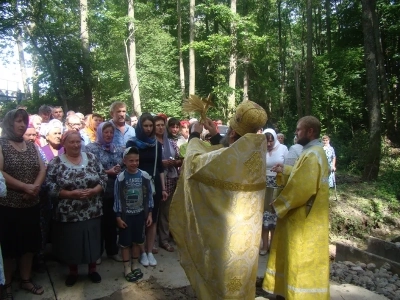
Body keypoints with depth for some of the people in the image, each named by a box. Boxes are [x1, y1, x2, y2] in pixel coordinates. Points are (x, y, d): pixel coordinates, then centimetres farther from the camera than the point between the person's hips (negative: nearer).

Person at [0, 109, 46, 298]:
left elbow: (42, 169, 4)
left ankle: (26, 280, 30)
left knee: (29, 244, 14)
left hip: (31, 204, 5)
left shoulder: (32, 146, 10)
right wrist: (25, 187, -19)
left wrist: (36, 187, -14)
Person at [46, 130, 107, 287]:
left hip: (92, 212, 2)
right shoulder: (56, 162, -5)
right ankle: (73, 271, 35)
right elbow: (49, 186, -9)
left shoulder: (91, 158, 2)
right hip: (68, 214, -1)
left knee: (93, 240, 12)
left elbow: (104, 178, 2)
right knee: (71, 243, 12)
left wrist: (93, 191, -14)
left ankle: (92, 269, 33)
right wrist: (71, 194, -18)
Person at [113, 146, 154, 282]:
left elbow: (149, 196, 1)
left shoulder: (145, 176, -6)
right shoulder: (120, 178, -11)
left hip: (140, 214, 2)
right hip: (126, 215, -2)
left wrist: (149, 214, 1)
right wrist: (118, 217, -6)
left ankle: (135, 265, 31)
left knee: (137, 241, 15)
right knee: (125, 243, 8)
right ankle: (127, 268, 23)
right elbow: (117, 199, -6)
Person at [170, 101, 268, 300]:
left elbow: (195, 160, -10)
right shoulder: (255, 152, -5)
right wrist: (215, 136, 17)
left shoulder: (231, 156, -26)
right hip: (248, 229, 7)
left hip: (227, 229, -7)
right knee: (241, 271, 23)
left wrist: (195, 136, 5)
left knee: (224, 273, 13)